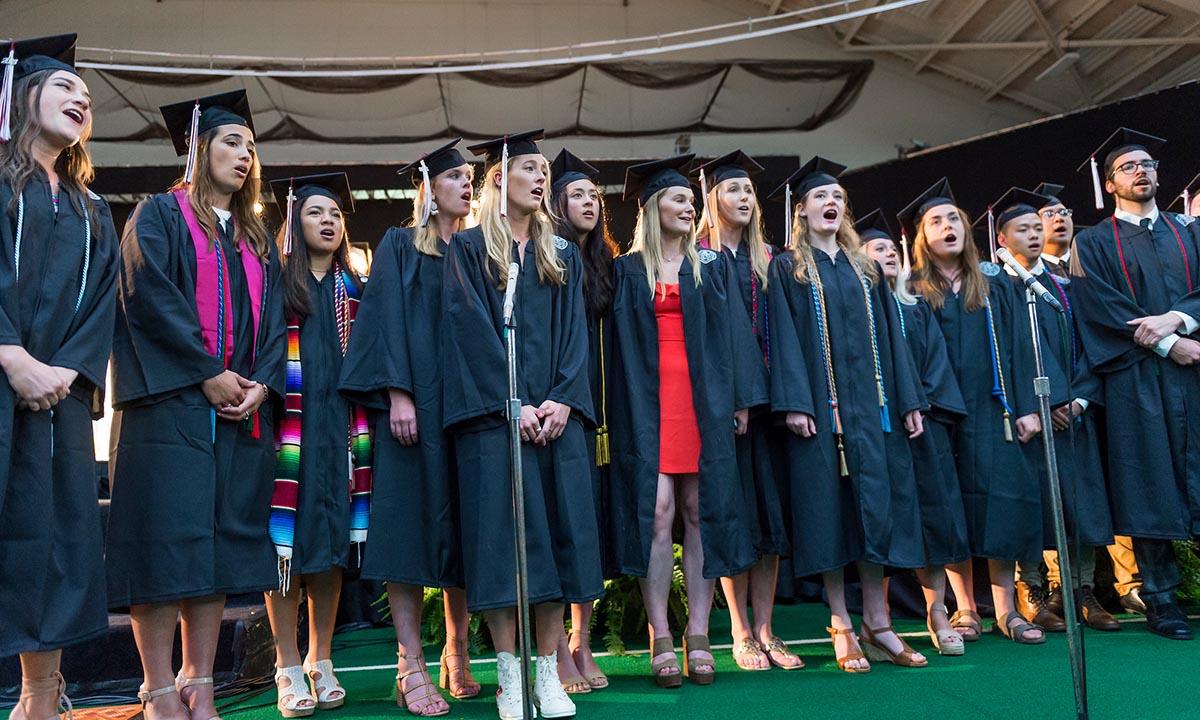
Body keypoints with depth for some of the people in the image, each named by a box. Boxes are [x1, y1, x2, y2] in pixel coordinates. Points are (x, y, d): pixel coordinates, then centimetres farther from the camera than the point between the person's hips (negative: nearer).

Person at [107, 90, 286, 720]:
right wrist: (208, 373, -15)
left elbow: (272, 318, 13)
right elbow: (149, 295, -8)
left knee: (223, 542, 3)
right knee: (167, 537, -6)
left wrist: (261, 384, -4)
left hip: (242, 406, 5)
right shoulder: (160, 215, 6)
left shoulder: (256, 237, 22)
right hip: (170, 401, -5)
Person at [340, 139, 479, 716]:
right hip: (416, 401, -4)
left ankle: (457, 655, 13)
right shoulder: (400, 246, 6)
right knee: (412, 522, -6)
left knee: (464, 525, 4)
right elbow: (388, 320, -5)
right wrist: (396, 394, -17)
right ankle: (412, 667, -1)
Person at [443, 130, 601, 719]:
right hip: (493, 415, -3)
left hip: (557, 412, 4)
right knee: (503, 536, -4)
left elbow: (574, 331, 9)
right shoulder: (469, 248, 6)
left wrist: (563, 400, -7)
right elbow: (471, 329, -5)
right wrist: (511, 405, -15)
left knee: (559, 535, 1)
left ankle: (549, 672, 11)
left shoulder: (562, 254, 18)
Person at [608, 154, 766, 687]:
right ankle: (660, 639, 0)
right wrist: (629, 408, -4)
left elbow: (731, 333, 7)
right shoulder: (628, 270, 10)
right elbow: (620, 345, 5)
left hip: (703, 399, 2)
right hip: (647, 400, -1)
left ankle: (698, 636, 9)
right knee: (656, 512, -8)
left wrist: (741, 399, -1)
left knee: (700, 511, 1)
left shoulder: (710, 265, 13)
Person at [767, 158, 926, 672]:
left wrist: (909, 399, 5)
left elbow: (889, 333, 13)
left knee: (878, 503, 3)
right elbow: (785, 337, -5)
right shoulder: (787, 268, 5)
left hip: (872, 401, 4)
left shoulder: (865, 268, 18)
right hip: (821, 403, -4)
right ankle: (841, 624, 8)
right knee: (830, 506, -2)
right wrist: (794, 402, -16)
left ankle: (878, 621, 12)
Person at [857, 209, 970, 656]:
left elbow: (936, 363, 13)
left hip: (924, 422, 5)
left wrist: (924, 402, -5)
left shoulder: (918, 309, 21)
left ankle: (937, 612, 9)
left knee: (934, 515, 1)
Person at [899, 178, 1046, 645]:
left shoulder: (995, 284, 11)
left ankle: (1005, 610, 10)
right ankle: (965, 610, 12)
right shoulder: (912, 292, 4)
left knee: (1000, 504, 0)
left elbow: (1018, 347, 7)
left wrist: (1026, 408, -1)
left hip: (991, 411, 2)